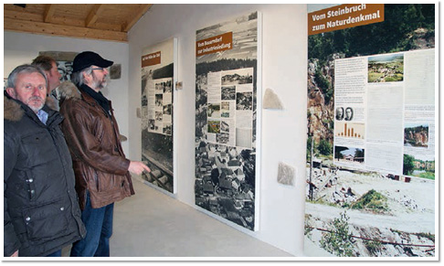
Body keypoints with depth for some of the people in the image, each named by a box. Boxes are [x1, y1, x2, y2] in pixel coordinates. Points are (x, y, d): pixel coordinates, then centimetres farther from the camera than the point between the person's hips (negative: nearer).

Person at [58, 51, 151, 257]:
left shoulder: (100, 101, 14)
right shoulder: (74, 105, -18)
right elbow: (89, 152, -22)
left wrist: (123, 167, 18)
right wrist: (127, 165, -18)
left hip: (108, 183, 10)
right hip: (92, 186, -10)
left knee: (104, 234, 22)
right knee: (88, 244, 2)